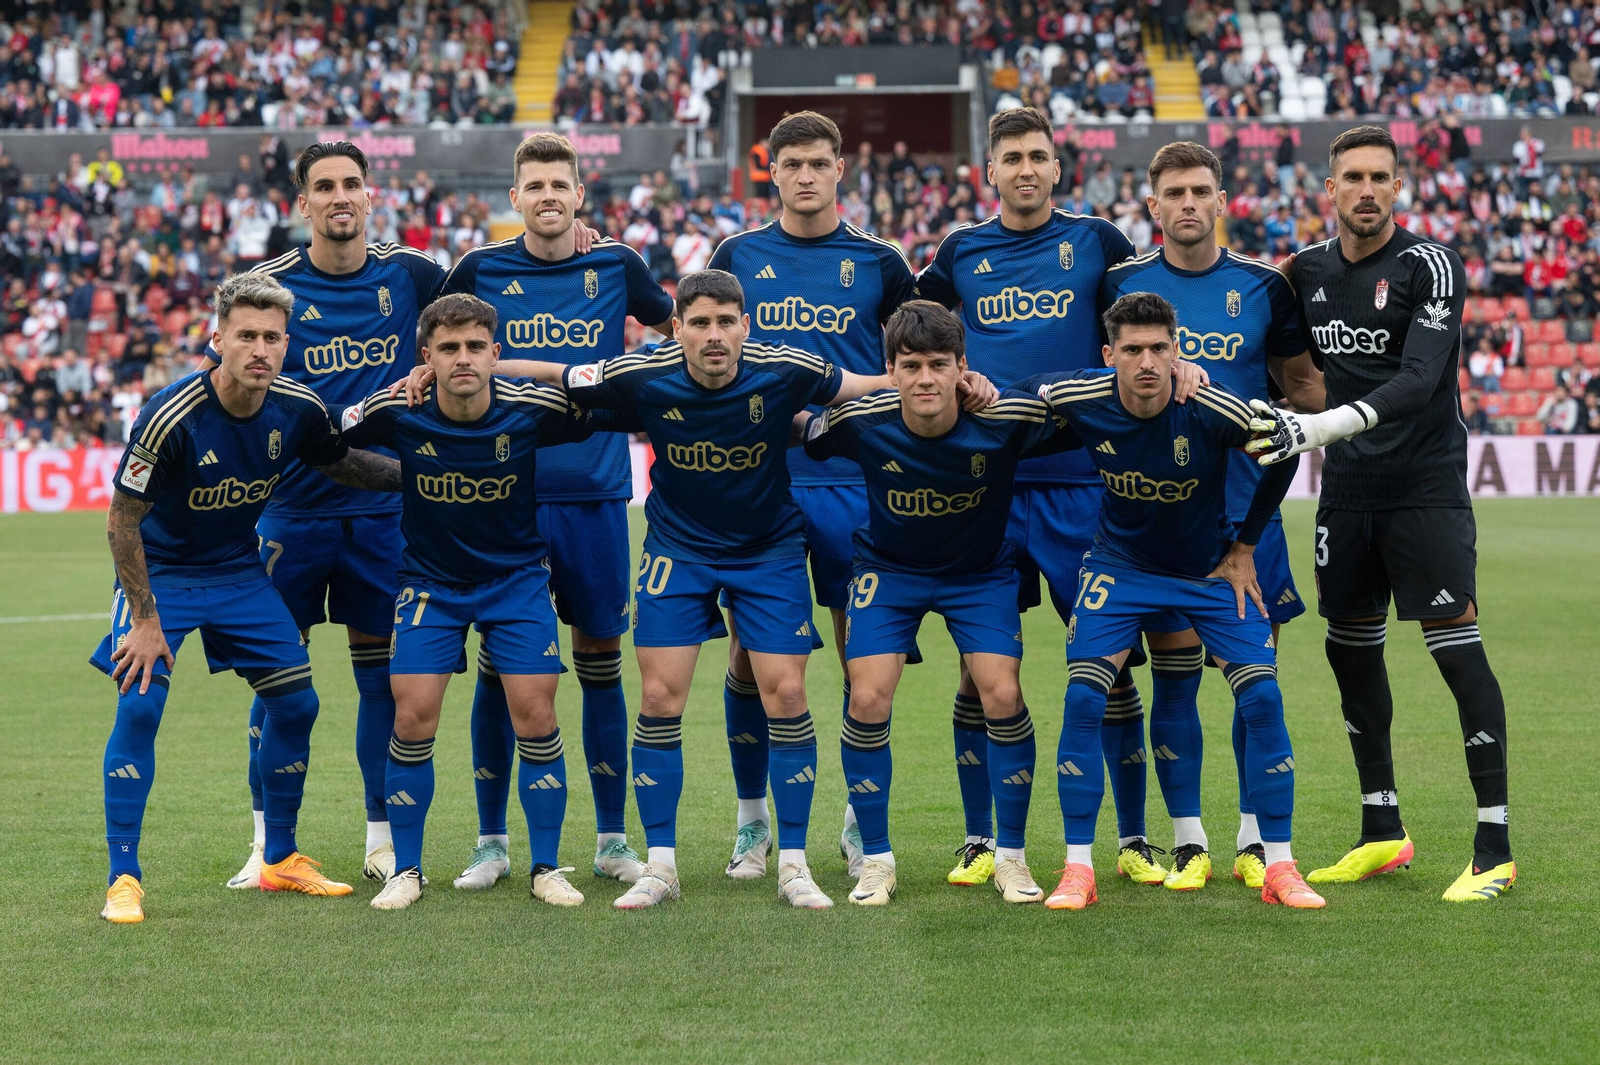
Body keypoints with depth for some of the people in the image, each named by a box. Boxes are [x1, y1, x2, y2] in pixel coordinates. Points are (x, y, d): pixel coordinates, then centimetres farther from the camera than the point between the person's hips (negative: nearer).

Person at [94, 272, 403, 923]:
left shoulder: (298, 409, -14)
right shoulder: (171, 416, -28)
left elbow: (339, 465, 10)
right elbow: (122, 520, -20)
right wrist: (145, 620, -19)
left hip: (240, 572, 5)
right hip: (159, 572, -5)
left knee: (295, 701, 2)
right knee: (139, 704, -19)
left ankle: (280, 861, 19)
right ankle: (123, 880, -10)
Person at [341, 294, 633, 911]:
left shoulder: (531, 410, -18)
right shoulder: (397, 414, -19)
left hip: (517, 576, 0)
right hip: (429, 578, 0)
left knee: (535, 717, -7)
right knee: (413, 720, -8)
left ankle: (547, 867, 9)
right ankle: (406, 870, 9)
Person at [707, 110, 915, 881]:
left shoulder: (877, 264, 6)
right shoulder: (739, 256, 7)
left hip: (853, 479, 0)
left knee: (864, 651, 1)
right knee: (749, 651, 1)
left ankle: (861, 819, 14)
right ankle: (752, 821, 13)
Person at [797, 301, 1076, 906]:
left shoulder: (1006, 418, -26)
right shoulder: (860, 422, -25)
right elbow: (796, 428, -3)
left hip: (981, 570, 0)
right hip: (888, 567, 0)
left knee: (1003, 698, -14)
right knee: (868, 701, -13)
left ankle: (1011, 858, 5)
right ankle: (876, 861, 4)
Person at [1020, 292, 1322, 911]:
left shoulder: (1215, 412, -26)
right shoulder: (1080, 399, -20)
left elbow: (1283, 456, -5)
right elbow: (1020, 395, 5)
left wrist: (1244, 547, 0)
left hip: (1211, 570, -1)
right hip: (1120, 565, 1)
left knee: (1262, 698, -13)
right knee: (1084, 697, -15)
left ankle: (1279, 867, -1)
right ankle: (1078, 868, -5)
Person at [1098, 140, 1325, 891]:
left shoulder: (1264, 287, 4)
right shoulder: (1121, 285, 3)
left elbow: (1302, 383, 12)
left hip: (1247, 509, 1)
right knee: (1173, 673, 1)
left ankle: (1256, 839, 13)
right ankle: (1187, 841, 11)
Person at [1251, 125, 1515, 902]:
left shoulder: (1430, 267, -12)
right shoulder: (1308, 270, 6)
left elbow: (1418, 381, -23)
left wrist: (1318, 427, -32)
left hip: (1425, 487, -6)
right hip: (1347, 490, 6)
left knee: (1457, 649, -10)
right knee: (1350, 650, 10)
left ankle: (1495, 849, -7)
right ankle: (1382, 833, 23)